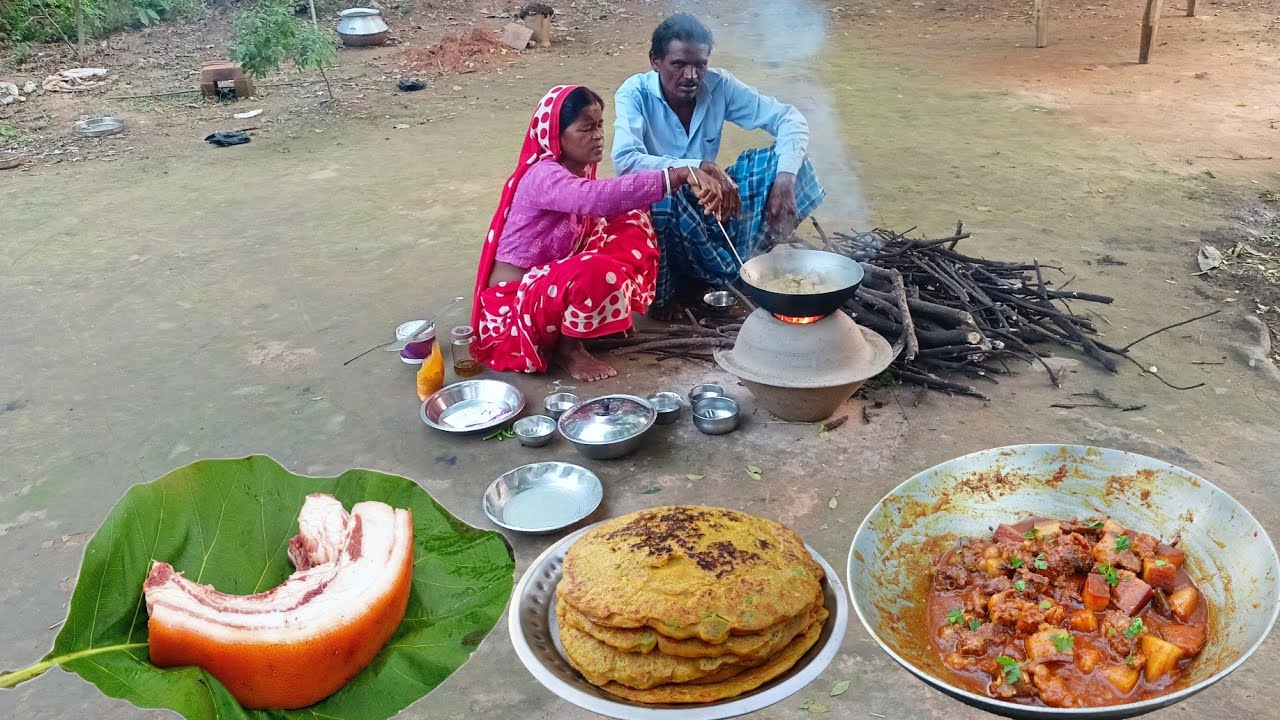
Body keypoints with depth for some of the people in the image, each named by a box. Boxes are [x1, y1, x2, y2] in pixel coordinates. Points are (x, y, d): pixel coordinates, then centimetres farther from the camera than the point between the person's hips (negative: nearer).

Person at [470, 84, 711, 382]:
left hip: (552, 279, 9)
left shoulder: (578, 170, 3)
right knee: (597, 272, -37)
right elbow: (598, 197, -45)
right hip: (514, 301, -9)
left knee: (633, 220, 3)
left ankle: (609, 317, 6)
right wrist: (679, 175, -49)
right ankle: (567, 347, -8)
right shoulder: (543, 176, -26)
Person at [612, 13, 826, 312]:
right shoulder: (635, 94, -18)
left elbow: (790, 118, -11)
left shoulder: (718, 85, -9)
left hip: (708, 199, 4)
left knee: (780, 160, -13)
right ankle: (731, 276, -17)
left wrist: (785, 179, -29)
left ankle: (739, 263, -18)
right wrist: (698, 168, -44)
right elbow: (624, 162, -35)